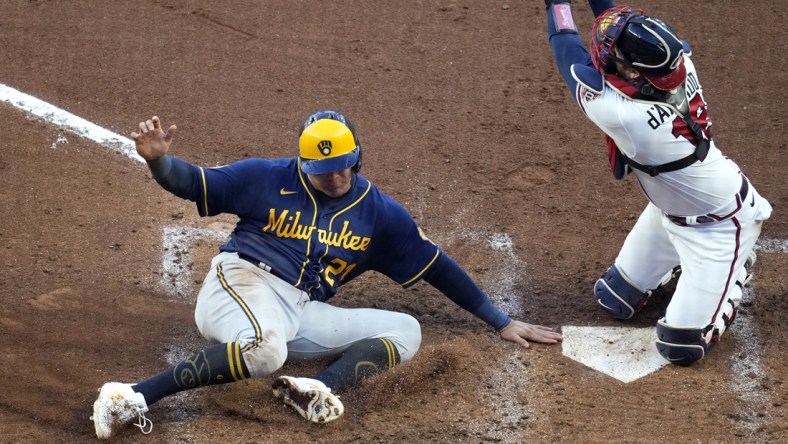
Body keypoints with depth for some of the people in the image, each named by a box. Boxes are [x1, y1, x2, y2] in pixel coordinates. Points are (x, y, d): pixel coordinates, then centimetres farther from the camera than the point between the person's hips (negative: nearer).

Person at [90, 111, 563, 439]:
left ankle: (319, 388, -37)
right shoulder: (268, 179, 3)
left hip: (302, 314, 6)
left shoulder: (379, 212, 11)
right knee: (265, 350, -41)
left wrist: (502, 322, 15)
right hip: (241, 284, -5)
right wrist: (159, 160, -21)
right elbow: (193, 183, 2)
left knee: (406, 331, -9)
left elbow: (436, 266, 14)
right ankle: (133, 397, -41)